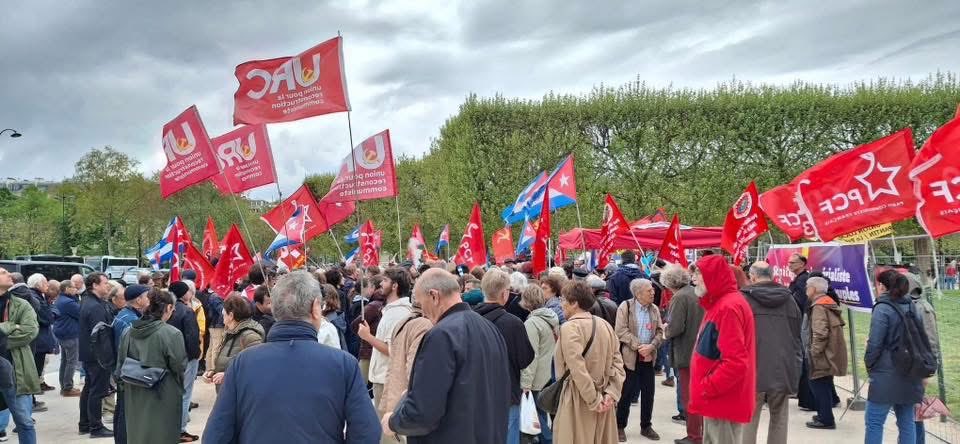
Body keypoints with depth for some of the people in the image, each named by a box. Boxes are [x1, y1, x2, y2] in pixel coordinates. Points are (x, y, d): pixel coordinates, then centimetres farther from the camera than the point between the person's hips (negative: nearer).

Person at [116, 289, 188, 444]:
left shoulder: (128, 331, -1)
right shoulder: (172, 333, -20)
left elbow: (120, 364, 8)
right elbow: (180, 366, -14)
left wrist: (124, 387, 22)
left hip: (134, 396, 6)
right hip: (164, 398, -6)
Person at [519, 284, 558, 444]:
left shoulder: (532, 322, -17)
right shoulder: (552, 318, 6)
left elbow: (531, 357, -21)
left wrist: (525, 384, -19)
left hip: (537, 379, -8)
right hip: (550, 375, 8)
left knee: (537, 416, 1)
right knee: (542, 414, 18)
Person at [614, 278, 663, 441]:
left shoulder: (654, 309, 8)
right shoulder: (625, 307, -8)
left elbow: (659, 331, 4)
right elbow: (621, 331, -15)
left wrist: (651, 346, -14)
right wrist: (638, 346, -20)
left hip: (649, 358, 5)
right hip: (630, 357, -5)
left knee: (648, 392, 10)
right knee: (626, 392, 2)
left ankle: (646, 426, 25)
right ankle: (620, 426, 15)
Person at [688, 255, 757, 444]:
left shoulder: (728, 307, -19)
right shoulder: (719, 304, 14)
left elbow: (736, 362, -26)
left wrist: (706, 389, -19)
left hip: (724, 401, -10)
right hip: (717, 400, 10)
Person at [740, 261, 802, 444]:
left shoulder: (743, 298, -5)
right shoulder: (788, 299, 9)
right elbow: (797, 336, 14)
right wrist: (795, 366, 19)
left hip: (753, 370, -4)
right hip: (783, 369, 4)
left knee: (747, 421, 3)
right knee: (779, 421, 12)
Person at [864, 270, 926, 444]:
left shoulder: (882, 308, -13)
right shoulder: (911, 307, 9)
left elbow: (874, 344, -15)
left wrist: (868, 363, 1)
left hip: (886, 376, -7)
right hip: (910, 375, 7)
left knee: (874, 421, 0)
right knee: (907, 421, 12)